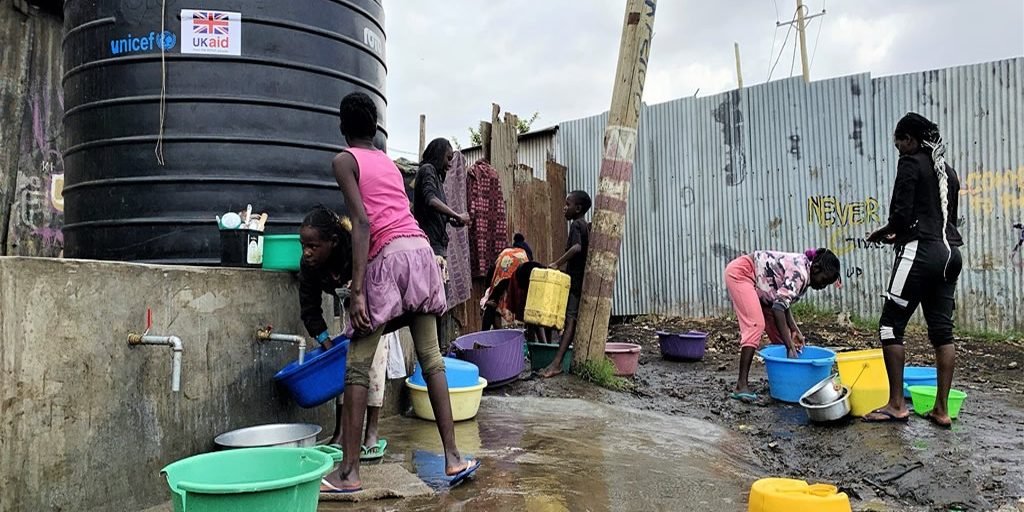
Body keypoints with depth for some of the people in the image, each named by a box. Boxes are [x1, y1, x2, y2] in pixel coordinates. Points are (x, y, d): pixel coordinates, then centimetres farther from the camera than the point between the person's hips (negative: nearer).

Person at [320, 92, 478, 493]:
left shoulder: (344, 160, 5)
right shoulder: (389, 161, 24)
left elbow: (363, 224, -9)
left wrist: (356, 290, -13)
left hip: (388, 256, -6)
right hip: (421, 249, 6)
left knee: (357, 366, 1)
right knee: (431, 359, 8)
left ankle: (349, 472, 5)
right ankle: (453, 459, 11)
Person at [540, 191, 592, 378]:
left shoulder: (576, 224, -10)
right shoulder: (586, 226, 17)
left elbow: (576, 247, -28)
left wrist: (557, 263, -24)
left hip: (575, 281, -9)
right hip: (583, 280, 9)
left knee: (570, 320, -18)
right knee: (574, 320, 12)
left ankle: (556, 363, -25)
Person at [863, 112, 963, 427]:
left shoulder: (911, 163, -5)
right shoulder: (948, 171, 19)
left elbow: (902, 215, -13)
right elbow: (946, 217, 21)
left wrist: (882, 233, 6)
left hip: (921, 252, -8)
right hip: (950, 252, 8)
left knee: (891, 325, -2)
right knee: (942, 329, 7)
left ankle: (896, 404, -1)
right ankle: (941, 409, 10)